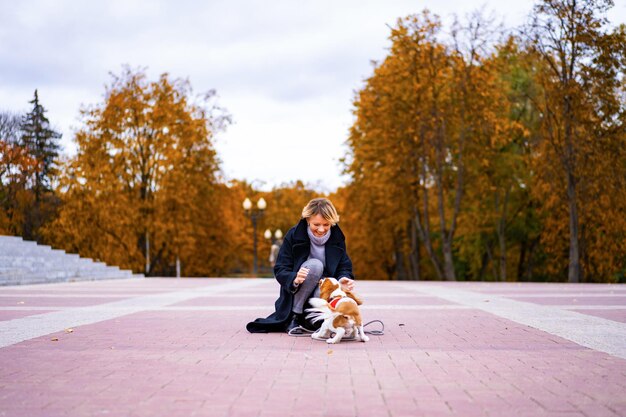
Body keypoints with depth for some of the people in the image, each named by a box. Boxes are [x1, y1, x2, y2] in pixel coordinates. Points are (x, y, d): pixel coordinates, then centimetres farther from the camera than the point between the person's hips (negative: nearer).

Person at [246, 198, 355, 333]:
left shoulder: (337, 237, -3)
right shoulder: (294, 235, -12)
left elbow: (344, 267, -1)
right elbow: (280, 270, -14)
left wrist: (344, 279, -27)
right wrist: (294, 279, -37)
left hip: (324, 288, 2)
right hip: (295, 291, -1)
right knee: (315, 265, -31)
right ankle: (293, 317, -22)